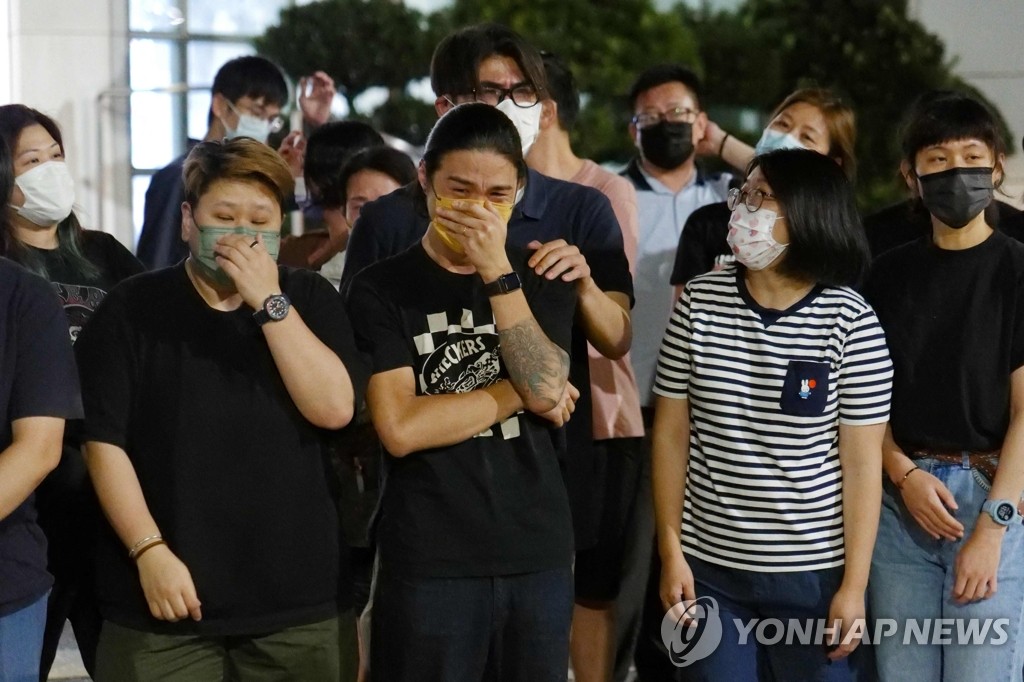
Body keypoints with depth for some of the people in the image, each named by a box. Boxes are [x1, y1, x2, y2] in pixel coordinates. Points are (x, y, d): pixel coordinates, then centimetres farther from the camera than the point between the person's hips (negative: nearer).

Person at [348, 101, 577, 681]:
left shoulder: (541, 279, 8)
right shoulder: (381, 290, -3)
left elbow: (545, 389, -9)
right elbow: (401, 429, -15)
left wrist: (496, 270, -14)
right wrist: (518, 393, -8)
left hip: (540, 554, 3)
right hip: (429, 562, -3)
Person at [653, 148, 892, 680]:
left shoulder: (850, 321, -9)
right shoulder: (699, 302, -1)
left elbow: (862, 463, -7)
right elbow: (671, 433, 3)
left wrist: (854, 585, -8)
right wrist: (671, 553, 0)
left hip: (814, 573, -2)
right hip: (709, 566, 2)